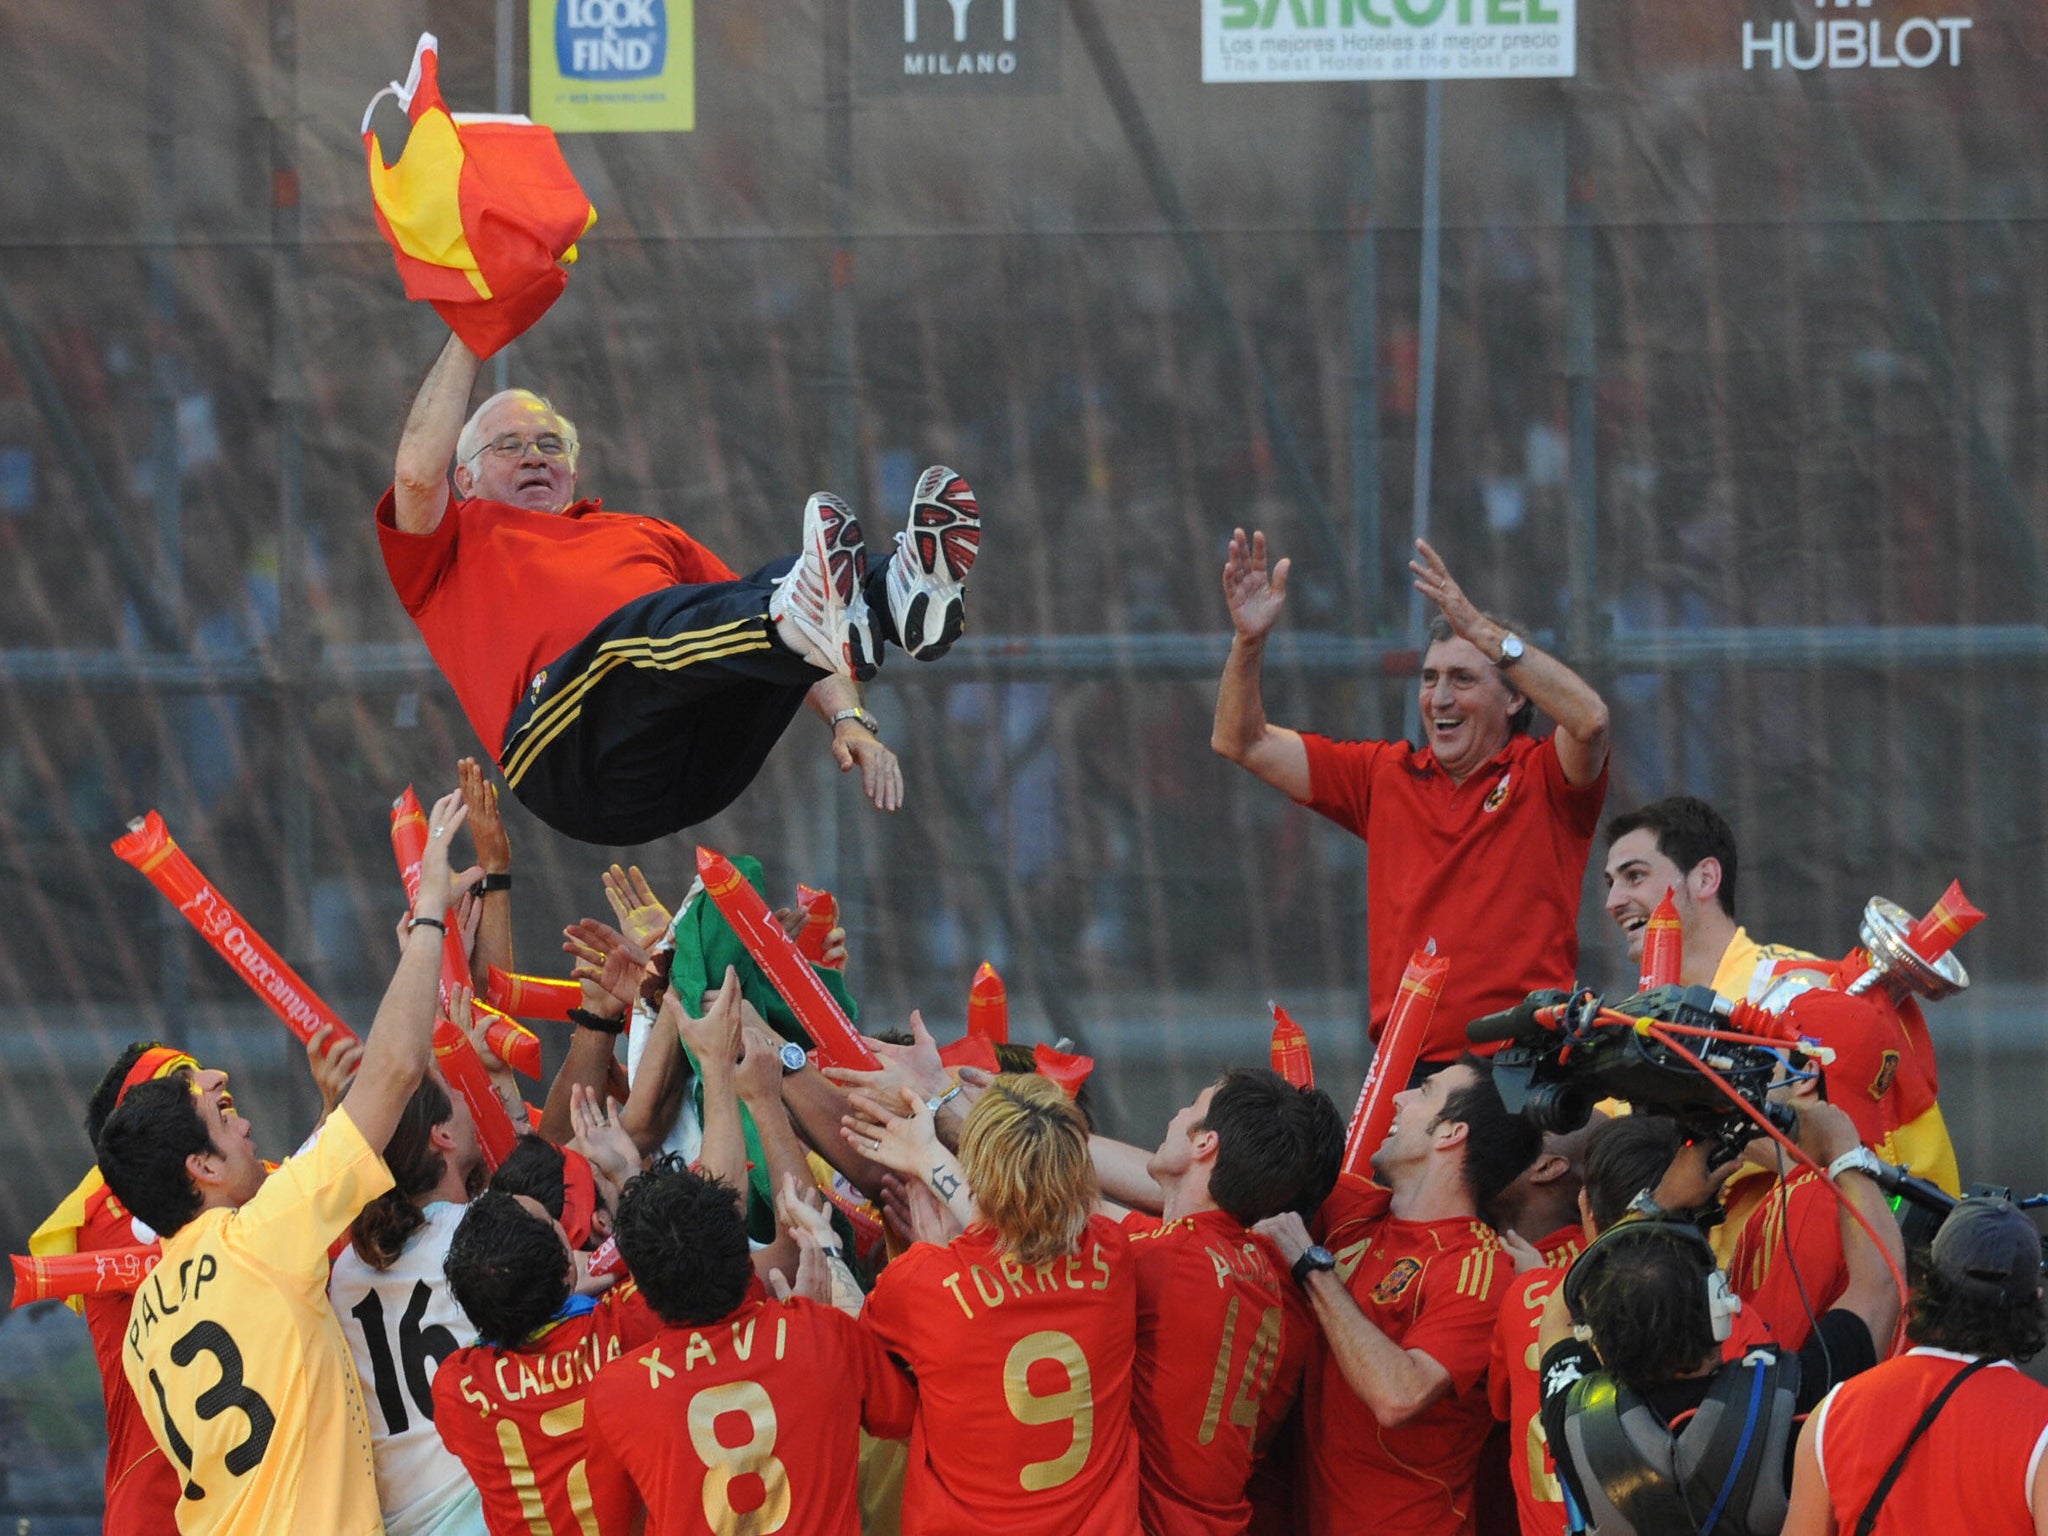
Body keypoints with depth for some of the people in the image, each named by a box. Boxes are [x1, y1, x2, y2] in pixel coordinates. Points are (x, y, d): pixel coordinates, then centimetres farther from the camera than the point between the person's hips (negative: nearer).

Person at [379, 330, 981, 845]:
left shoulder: (649, 535, 40)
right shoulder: (460, 541, 29)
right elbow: (418, 472, 6)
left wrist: (848, 718, 9)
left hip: (704, 759, 4)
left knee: (785, 583, -15)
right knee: (641, 625, -34)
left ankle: (906, 593, -49)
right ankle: (805, 619, -63)